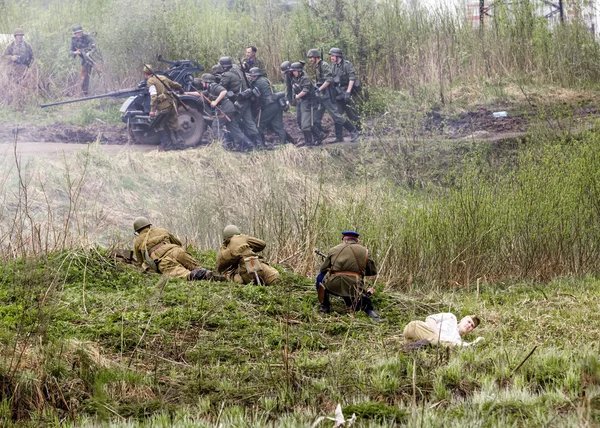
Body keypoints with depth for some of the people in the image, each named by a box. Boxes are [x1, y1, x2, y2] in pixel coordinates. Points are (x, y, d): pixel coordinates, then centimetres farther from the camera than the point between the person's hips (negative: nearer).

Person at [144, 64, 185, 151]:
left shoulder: (150, 82, -6)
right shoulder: (163, 78, 16)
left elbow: (154, 96, -18)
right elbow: (174, 84, 28)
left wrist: (152, 110, -21)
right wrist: (181, 89, 49)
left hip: (163, 106, -7)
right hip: (172, 104, 7)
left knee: (158, 125, 6)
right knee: (173, 125, 16)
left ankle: (166, 143, 0)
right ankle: (179, 143, 16)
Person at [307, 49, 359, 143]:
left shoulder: (324, 65, -13)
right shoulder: (316, 67, 15)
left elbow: (329, 79, -21)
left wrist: (319, 89, -23)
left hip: (327, 95, -10)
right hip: (320, 96, 10)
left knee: (335, 115, -9)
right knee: (316, 117, 7)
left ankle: (353, 131, -2)